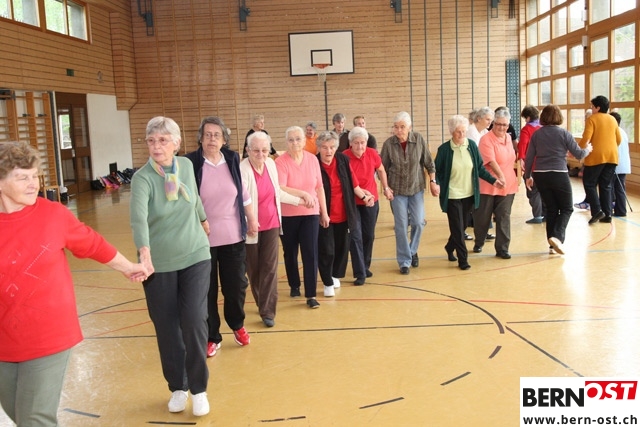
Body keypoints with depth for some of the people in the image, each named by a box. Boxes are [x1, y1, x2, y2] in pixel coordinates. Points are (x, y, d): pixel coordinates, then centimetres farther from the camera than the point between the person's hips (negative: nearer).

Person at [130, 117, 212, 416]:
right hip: (159, 263, -1)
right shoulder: (142, 177, -17)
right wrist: (144, 253, -51)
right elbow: (138, 216, -35)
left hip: (195, 256, 2)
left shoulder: (187, 165, -4)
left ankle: (199, 389, 13)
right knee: (166, 328, 7)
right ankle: (177, 387, 28)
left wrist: (204, 219, 33)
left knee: (194, 321, -5)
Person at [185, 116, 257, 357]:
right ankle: (212, 337, 24)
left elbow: (244, 194, 11)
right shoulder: (190, 163, -10)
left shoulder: (232, 160, 1)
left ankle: (237, 325, 38)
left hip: (233, 236, 3)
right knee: (207, 290, 7)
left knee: (236, 285, 12)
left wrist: (251, 219, 14)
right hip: (203, 238, -3)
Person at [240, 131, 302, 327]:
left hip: (271, 224, 4)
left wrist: (299, 201, 20)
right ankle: (262, 304, 32)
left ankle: (268, 311, 7)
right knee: (254, 269, 12)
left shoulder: (271, 164, 1)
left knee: (270, 267, 0)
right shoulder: (242, 170, -18)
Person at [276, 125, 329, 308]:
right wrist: (303, 194, -33)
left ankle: (311, 295, 2)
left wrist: (324, 212, 7)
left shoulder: (313, 159, -1)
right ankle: (294, 286, 34)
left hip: (310, 213, 2)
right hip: (287, 215, -1)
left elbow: (319, 187, 5)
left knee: (310, 252, -4)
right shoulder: (280, 162, -12)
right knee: (290, 252, 13)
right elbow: (280, 189, -24)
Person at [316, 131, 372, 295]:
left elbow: (353, 183, 10)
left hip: (344, 214, 4)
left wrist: (363, 196, 14)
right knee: (326, 250, 0)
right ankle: (328, 283, 16)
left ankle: (335, 276, 36)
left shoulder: (343, 160, -1)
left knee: (342, 247, 14)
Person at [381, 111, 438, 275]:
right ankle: (404, 261, 12)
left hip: (416, 187, 1)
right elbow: (383, 168, 0)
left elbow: (429, 163, -1)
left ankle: (412, 251, 28)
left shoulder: (419, 140, -10)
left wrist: (433, 182, -2)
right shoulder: (389, 143, -11)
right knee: (401, 226, 0)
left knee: (418, 222, 0)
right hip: (397, 190, -1)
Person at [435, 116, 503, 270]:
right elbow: (436, 171, -3)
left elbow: (480, 167, 7)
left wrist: (492, 180, 0)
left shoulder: (471, 146, -1)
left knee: (462, 226, 15)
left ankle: (450, 247, 41)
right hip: (452, 195, -4)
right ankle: (462, 259, 8)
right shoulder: (444, 149, -9)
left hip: (469, 194, 4)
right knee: (457, 228, -2)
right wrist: (436, 185, -19)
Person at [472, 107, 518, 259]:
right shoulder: (486, 139, -15)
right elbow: (491, 161, -27)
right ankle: (479, 243, 31)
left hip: (508, 186, 5)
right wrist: (500, 176, -39)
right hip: (488, 186, -5)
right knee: (483, 216, 9)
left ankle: (502, 249, 11)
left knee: (504, 218, 4)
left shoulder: (508, 138, 9)